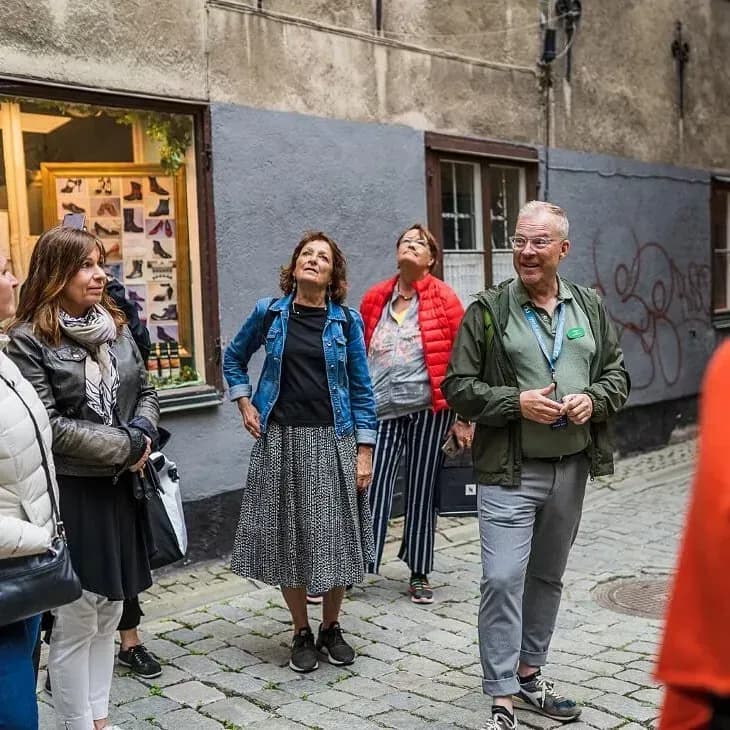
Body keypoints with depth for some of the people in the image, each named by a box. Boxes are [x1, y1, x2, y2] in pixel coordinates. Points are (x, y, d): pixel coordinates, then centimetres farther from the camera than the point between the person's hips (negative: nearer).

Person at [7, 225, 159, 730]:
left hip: (120, 489, 7)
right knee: (76, 622, 1)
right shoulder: (30, 340, -11)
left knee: (108, 613, 14)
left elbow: (146, 393, 14)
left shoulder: (116, 327, 9)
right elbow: (48, 426, -17)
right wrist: (126, 445, -15)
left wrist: (143, 435, -7)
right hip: (70, 494, -6)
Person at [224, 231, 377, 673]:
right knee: (286, 537, 5)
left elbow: (361, 390, 2)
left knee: (335, 536, 5)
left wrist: (364, 452, -3)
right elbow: (234, 358, 18)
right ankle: (302, 632, 21)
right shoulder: (269, 313, 2)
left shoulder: (347, 321, 1)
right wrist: (245, 404, 6)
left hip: (332, 440, 0)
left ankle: (331, 627, 24)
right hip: (281, 439, 1)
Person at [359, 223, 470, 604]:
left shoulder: (443, 298, -1)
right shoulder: (374, 299, 8)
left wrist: (461, 418, -5)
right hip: (382, 411, 2)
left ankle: (419, 574, 22)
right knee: (372, 487, -2)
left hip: (429, 408, -2)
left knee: (422, 490, 9)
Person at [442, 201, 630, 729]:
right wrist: (516, 402, -18)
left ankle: (529, 675, 32)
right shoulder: (488, 310, -4)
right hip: (510, 472, -4)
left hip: (572, 468, 4)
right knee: (502, 580, -10)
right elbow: (458, 386, -6)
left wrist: (593, 399, -9)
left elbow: (617, 373, 12)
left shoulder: (590, 307, 7)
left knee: (548, 578, 16)